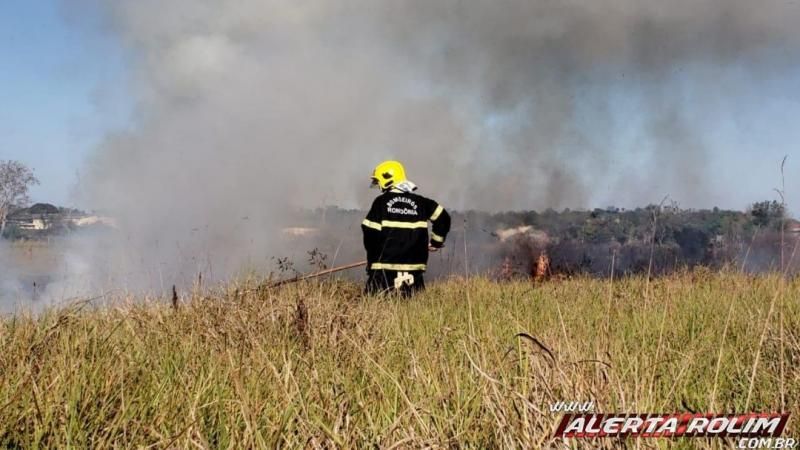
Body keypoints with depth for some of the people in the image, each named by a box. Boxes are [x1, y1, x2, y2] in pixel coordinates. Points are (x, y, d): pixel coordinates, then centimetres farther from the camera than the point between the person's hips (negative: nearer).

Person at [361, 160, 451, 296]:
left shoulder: (381, 201, -2)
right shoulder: (420, 202, 9)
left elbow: (370, 233, -5)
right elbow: (443, 218, 13)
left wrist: (372, 258, 11)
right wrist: (436, 242, 25)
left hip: (384, 266, -4)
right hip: (414, 267, 4)